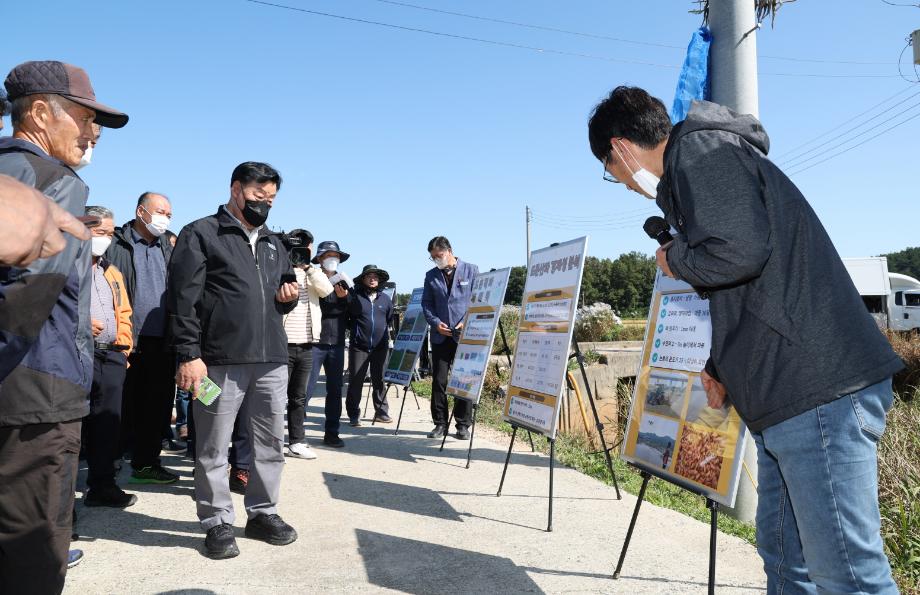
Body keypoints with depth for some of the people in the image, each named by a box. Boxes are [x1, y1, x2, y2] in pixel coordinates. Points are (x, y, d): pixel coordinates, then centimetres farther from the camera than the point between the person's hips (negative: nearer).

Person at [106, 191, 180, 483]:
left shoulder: (168, 249, 16)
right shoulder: (116, 245, -1)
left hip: (162, 342, 5)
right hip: (128, 341, -5)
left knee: (159, 404, 9)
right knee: (126, 404, 2)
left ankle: (147, 461, 21)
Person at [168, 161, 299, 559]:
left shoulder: (274, 244, 21)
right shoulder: (201, 234, 1)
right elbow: (183, 299, -7)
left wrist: (288, 297, 5)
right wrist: (189, 355, -15)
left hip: (272, 360, 6)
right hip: (220, 361, -6)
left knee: (271, 444, 10)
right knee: (213, 449, 3)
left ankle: (263, 513, 24)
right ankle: (218, 523, 16)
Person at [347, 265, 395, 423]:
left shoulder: (385, 299, 12)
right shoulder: (355, 297, 0)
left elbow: (390, 320, 23)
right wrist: (355, 330, 3)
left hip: (380, 346, 3)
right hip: (359, 346, -3)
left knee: (380, 380, 5)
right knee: (355, 380, 0)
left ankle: (381, 412, 13)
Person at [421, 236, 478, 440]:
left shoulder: (471, 271, 2)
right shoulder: (431, 276, 11)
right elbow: (426, 304, 10)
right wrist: (436, 323, -7)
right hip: (441, 336, 3)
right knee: (438, 380, 2)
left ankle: (463, 425, 10)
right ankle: (440, 423, 12)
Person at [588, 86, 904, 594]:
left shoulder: (700, 148, -6)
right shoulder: (689, 168, 25)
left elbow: (739, 250, -23)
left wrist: (674, 260, -2)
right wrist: (720, 367, 36)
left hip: (818, 388, -11)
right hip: (784, 395, 11)